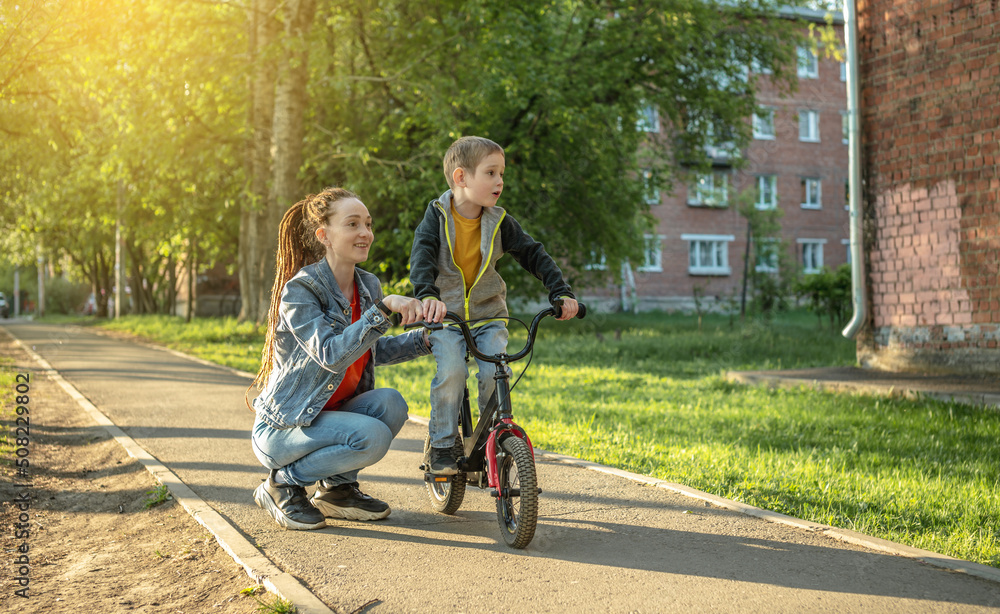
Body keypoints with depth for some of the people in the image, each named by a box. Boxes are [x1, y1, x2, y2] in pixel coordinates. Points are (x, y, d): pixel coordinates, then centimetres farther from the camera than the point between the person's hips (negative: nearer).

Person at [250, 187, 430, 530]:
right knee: (372, 437, -28)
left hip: (333, 411, 7)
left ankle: (337, 489, 1)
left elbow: (371, 352, 17)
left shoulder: (368, 287, 2)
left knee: (390, 403, -20)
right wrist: (383, 309, -40)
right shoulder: (299, 290, -20)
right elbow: (332, 356, -33)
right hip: (281, 427, -7)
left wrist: (425, 339, 4)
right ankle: (282, 484, -6)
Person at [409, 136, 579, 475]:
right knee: (451, 372, -24)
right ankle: (441, 445, -6)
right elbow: (422, 256, -21)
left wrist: (561, 293, -11)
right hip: (445, 314, -2)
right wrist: (428, 295, -39)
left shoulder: (499, 221, -1)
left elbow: (534, 255, 1)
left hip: (489, 314, 2)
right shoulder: (438, 215, -7)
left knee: (494, 373, -19)